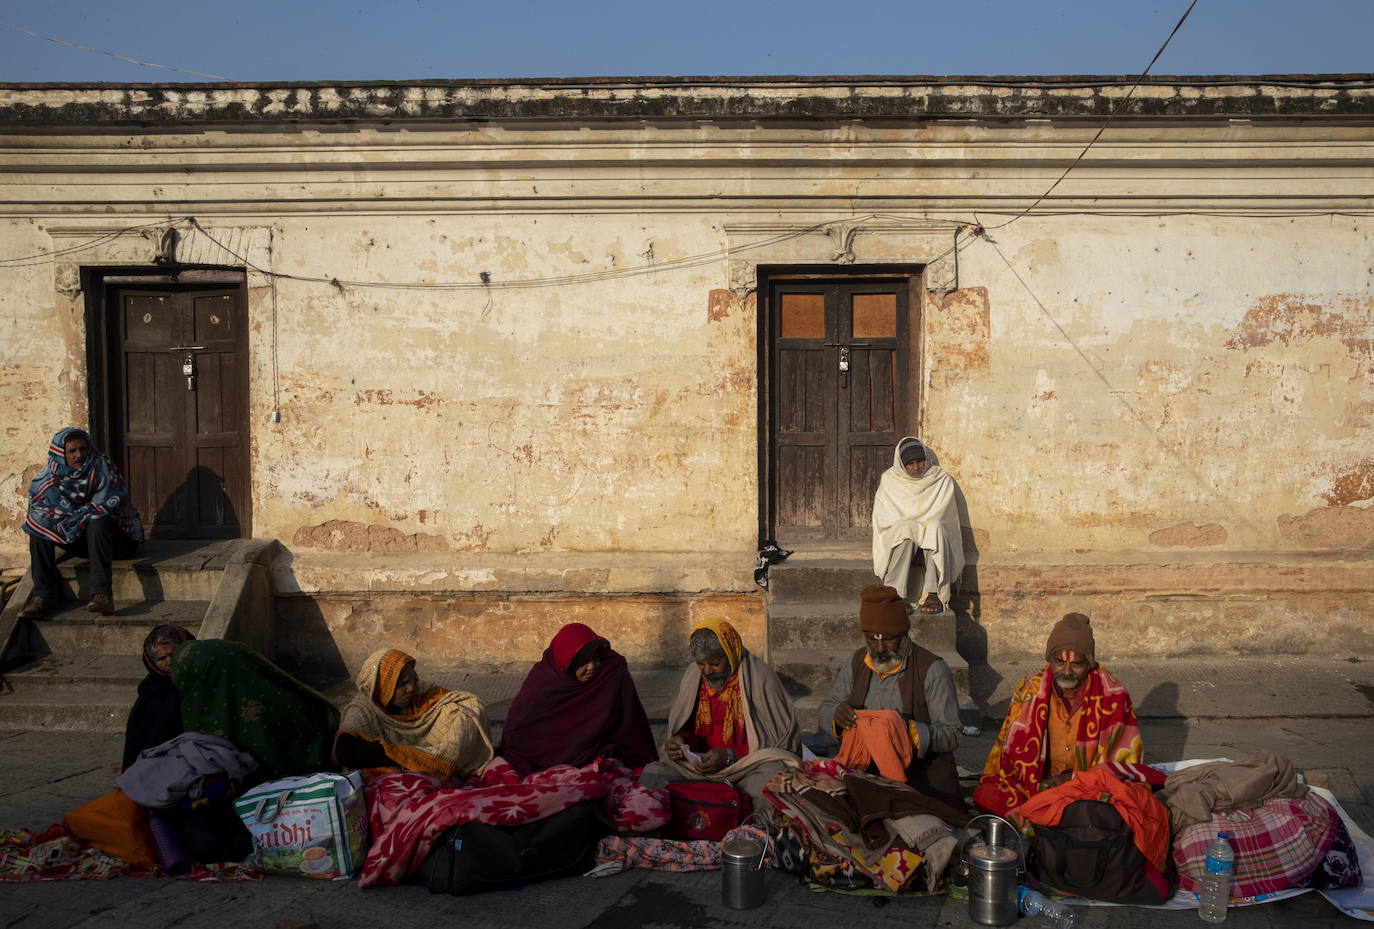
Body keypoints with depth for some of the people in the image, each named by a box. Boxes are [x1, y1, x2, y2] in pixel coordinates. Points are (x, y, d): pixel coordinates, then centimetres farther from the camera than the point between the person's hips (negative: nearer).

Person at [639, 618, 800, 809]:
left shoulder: (760, 679, -10)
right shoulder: (692, 676, 6)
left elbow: (784, 738, -9)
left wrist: (730, 756, -18)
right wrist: (680, 740, -6)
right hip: (703, 766, 4)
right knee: (653, 773, -21)